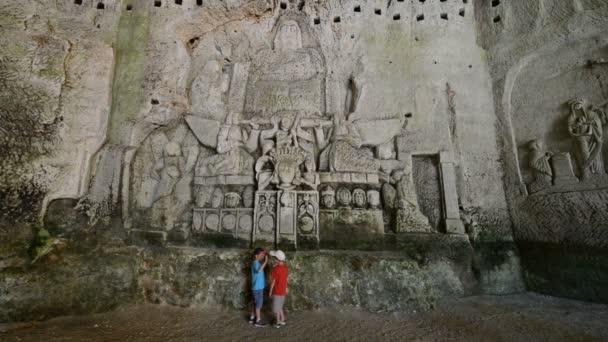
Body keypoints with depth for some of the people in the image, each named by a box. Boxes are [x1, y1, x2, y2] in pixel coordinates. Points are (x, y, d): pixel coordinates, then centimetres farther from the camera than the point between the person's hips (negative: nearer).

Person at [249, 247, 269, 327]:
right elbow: (259, 270, -42)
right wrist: (265, 262, -40)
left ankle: (252, 318, 30)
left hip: (258, 286, 10)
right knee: (259, 303, 0)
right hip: (258, 287, -10)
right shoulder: (255, 263, -21)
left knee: (256, 303, 19)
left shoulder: (257, 263, 9)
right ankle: (258, 320, 10)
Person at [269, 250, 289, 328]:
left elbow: (273, 281, -17)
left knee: (276, 309, 10)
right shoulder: (285, 267, 0)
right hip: (283, 291, 7)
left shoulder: (275, 269, -23)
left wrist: (270, 291, -6)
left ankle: (278, 323, 22)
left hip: (277, 292, -7)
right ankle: (282, 320, 31)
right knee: (279, 307, 23)